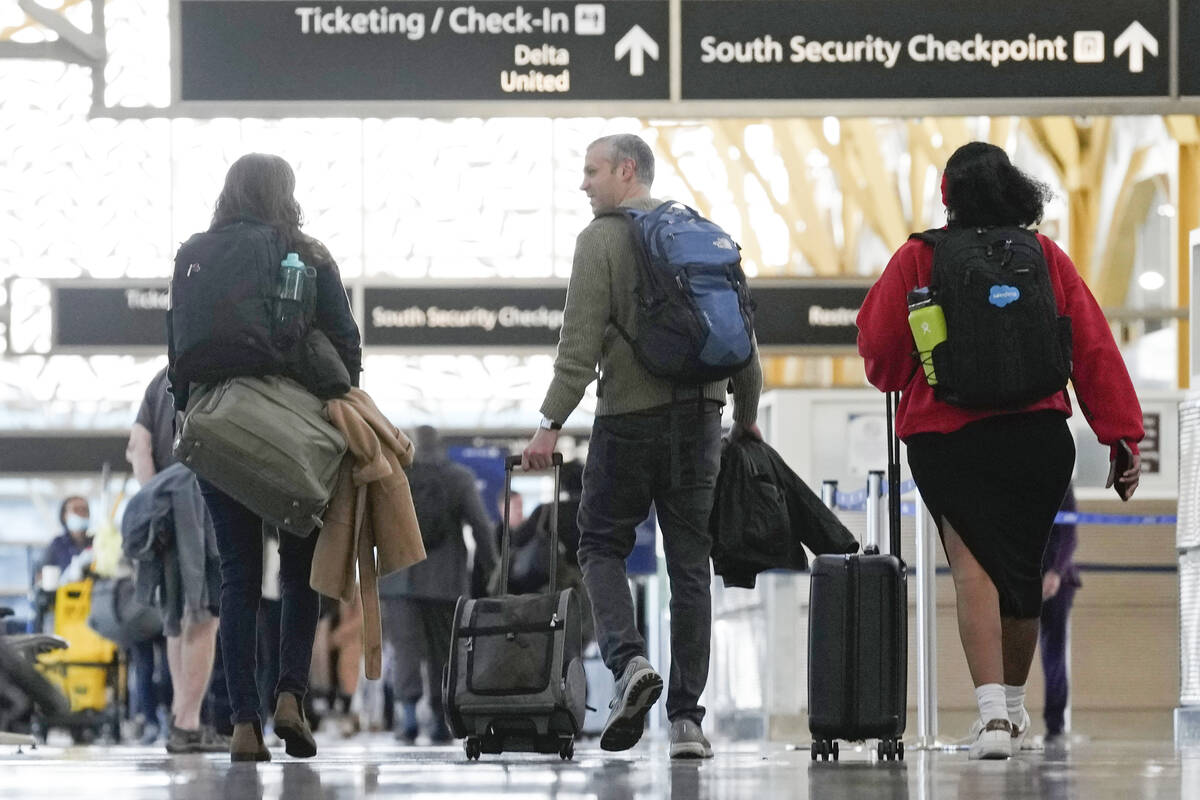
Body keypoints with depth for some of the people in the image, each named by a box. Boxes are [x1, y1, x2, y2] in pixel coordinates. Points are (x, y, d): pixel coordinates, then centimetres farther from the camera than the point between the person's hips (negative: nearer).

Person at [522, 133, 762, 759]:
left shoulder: (602, 238, -4)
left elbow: (581, 343, -12)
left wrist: (551, 423, -12)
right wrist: (746, 417, 24)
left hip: (630, 414, -4)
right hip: (698, 415, 4)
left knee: (602, 544, 9)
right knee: (690, 563, 6)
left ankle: (628, 660, -16)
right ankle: (686, 717, 2)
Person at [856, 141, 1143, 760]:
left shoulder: (917, 260, -2)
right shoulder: (1047, 257, 4)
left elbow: (878, 346, 4)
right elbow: (1094, 348, 0)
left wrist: (898, 385, 27)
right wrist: (1121, 436, 1)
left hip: (944, 437, -3)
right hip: (1038, 433, 3)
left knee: (973, 565, -8)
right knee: (1022, 569, 18)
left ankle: (992, 711, -27)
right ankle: (1013, 706, 35)